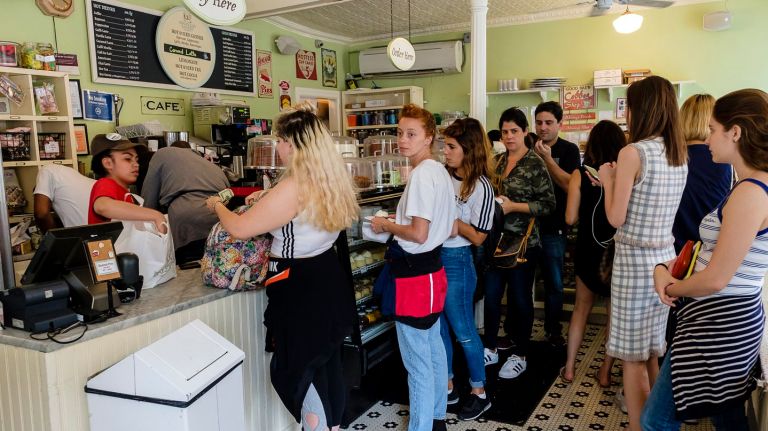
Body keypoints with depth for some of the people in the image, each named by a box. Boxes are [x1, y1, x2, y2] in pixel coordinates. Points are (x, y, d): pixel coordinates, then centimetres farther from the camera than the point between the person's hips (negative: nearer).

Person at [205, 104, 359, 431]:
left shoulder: (293, 187, -25)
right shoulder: (331, 179, 2)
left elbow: (239, 229, -17)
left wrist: (217, 205, 2)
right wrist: (268, 199, 19)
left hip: (301, 291, -9)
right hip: (327, 280, 9)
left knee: (294, 371, 8)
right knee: (327, 363, 21)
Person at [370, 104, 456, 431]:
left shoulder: (421, 174, -19)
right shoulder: (440, 172, 10)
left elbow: (418, 234, -25)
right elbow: (451, 229, 15)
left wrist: (386, 225, -8)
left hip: (413, 273, -11)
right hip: (432, 268, 11)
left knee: (417, 361, 1)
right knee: (434, 348, 22)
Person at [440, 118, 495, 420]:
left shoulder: (480, 187, -14)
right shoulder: (442, 174, 2)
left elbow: (477, 237, -15)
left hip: (456, 261, -6)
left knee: (463, 331, 6)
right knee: (438, 328, 16)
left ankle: (480, 393, 25)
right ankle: (447, 388, 33)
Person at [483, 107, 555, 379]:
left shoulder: (535, 164, -9)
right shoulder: (497, 162, 9)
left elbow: (548, 205, -12)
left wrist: (513, 206, -19)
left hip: (523, 242, -6)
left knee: (520, 298, 7)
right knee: (491, 295, 12)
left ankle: (520, 355, 22)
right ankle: (490, 349, 29)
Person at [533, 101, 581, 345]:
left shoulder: (568, 150, -1)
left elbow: (570, 185, -14)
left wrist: (547, 159, -17)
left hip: (552, 227, -2)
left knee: (554, 283, 7)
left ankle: (553, 331, 24)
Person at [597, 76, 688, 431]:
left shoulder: (632, 152, -16)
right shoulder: (680, 155, 7)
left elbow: (616, 218, -14)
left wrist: (608, 181, 1)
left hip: (634, 259, -7)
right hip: (666, 257, 8)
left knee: (633, 357, 4)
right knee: (655, 352, 19)